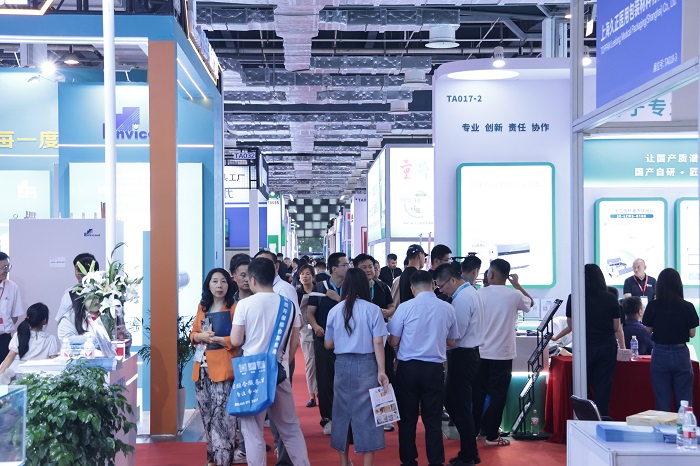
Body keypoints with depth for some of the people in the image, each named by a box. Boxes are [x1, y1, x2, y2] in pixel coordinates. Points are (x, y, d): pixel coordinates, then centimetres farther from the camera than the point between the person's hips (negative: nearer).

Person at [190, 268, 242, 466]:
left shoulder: (234, 307, -5)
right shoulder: (202, 306, 15)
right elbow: (193, 333, 15)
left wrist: (217, 339, -20)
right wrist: (201, 336, -6)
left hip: (222, 367, -6)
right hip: (202, 367, 6)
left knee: (221, 416, -10)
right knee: (207, 415, 11)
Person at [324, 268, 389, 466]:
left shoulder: (335, 310, 1)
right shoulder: (372, 310, -6)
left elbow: (328, 344, 6)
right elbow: (378, 343, -10)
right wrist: (381, 371, -7)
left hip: (342, 364, 3)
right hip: (366, 364, -3)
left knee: (343, 411, 14)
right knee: (366, 414, 3)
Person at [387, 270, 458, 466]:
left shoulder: (405, 307, -10)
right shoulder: (448, 309, -1)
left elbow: (393, 341, -4)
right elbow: (451, 342, 11)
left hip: (408, 367, -1)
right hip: (435, 369, 2)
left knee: (407, 418, 10)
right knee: (433, 419, 9)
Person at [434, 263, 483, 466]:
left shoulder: (462, 299, -19)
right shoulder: (471, 292, 13)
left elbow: (455, 334, -21)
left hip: (462, 356, -10)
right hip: (468, 353, 10)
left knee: (460, 407, -1)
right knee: (452, 402, 16)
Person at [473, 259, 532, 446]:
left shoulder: (479, 294, -6)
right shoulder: (514, 296, -8)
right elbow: (530, 302, 14)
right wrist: (517, 284, 20)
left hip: (480, 352, 2)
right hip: (502, 353, -2)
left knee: (478, 392, 13)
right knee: (498, 394, 4)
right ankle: (491, 435, 6)